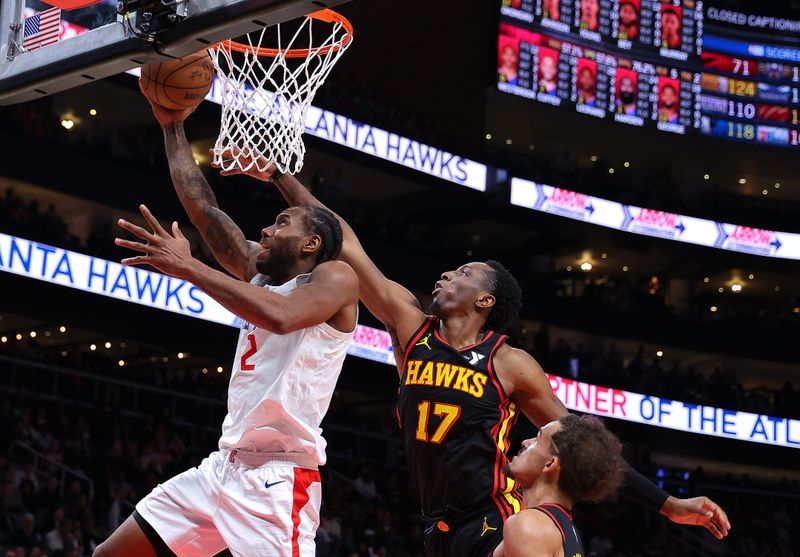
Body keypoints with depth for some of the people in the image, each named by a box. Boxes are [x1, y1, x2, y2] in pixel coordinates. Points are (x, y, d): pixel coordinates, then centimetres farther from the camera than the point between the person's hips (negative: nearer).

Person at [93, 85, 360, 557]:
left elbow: (280, 316, -24)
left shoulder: (336, 277, -4)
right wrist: (174, 129, 19)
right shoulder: (261, 273, 18)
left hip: (279, 478, -9)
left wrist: (188, 267, -22)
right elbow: (203, 208, 20)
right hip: (226, 467, 9)